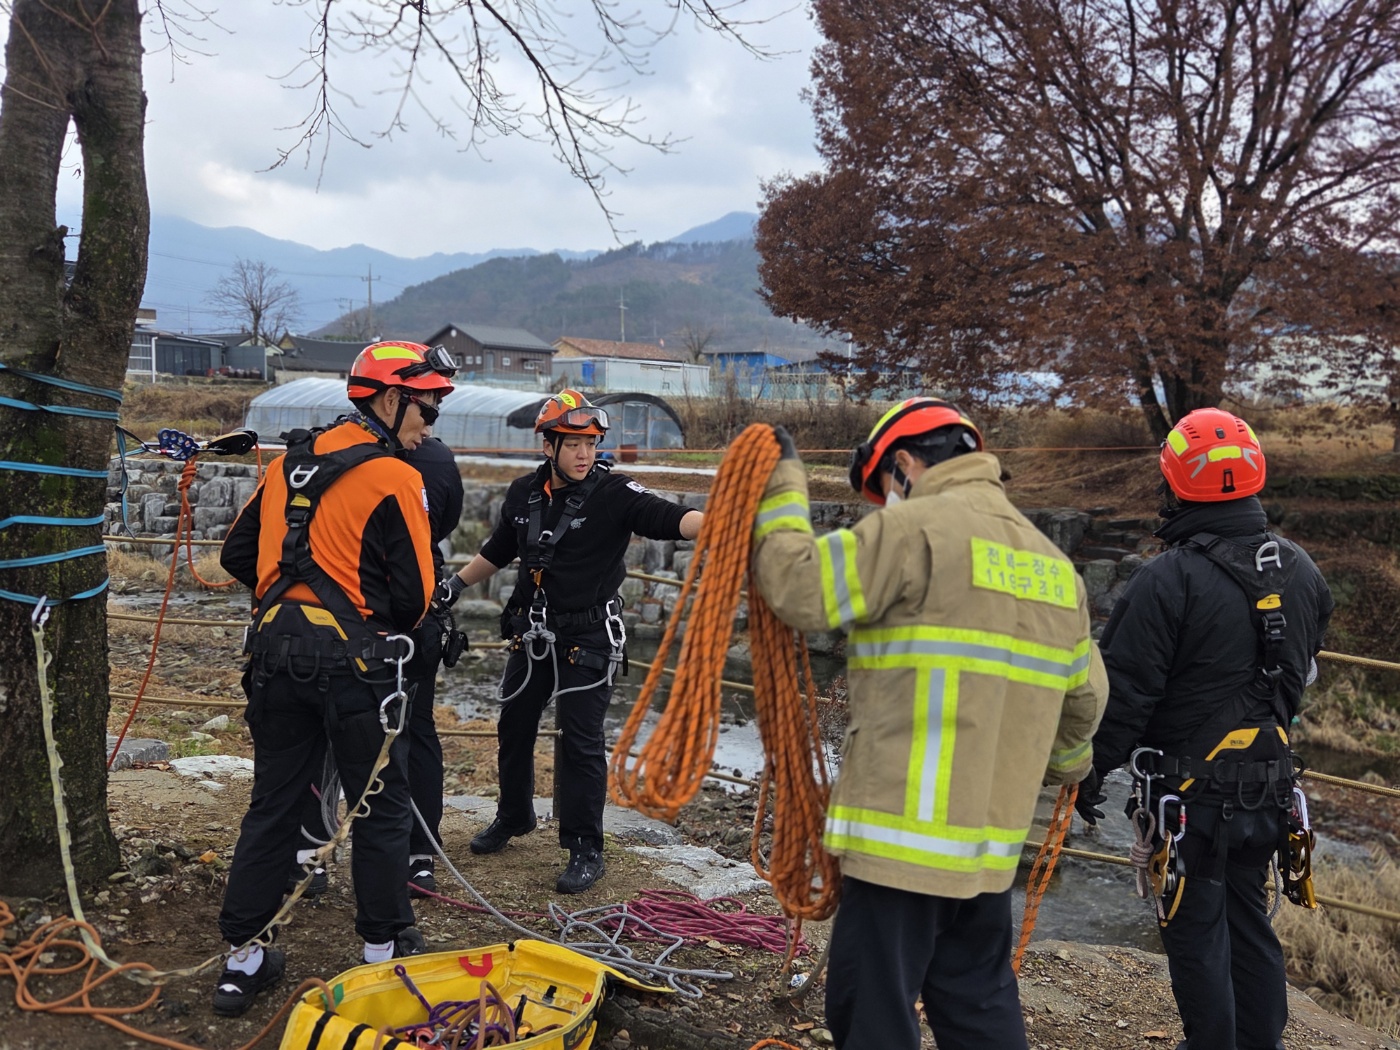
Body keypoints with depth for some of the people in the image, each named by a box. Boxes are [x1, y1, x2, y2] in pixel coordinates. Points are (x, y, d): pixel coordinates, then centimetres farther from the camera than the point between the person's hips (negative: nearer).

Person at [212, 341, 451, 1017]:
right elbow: (414, 593, -9)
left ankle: (242, 960, 23)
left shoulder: (289, 462, 11)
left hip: (276, 652, 6)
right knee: (381, 805, 10)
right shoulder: (394, 479, -9)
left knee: (272, 803, 16)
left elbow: (238, 556, 14)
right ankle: (385, 952, 21)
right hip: (351, 657, -6)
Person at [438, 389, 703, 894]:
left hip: (588, 639, -6)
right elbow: (497, 551, 19)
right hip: (532, 634, 6)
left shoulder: (613, 494, -14)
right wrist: (454, 584, 19)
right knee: (514, 727, 17)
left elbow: (671, 519, -30)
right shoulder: (524, 493, 3)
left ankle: (585, 850, 8)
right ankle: (513, 816, 41)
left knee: (580, 741, -5)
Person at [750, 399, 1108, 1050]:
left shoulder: (916, 526, -10)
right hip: (993, 836, 8)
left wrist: (782, 486, 0)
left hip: (905, 832, -8)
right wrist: (1061, 768, 40)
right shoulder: (1054, 564, 15)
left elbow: (798, 589, -14)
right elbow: (1084, 699, 21)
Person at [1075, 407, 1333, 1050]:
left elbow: (1125, 692, -18)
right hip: (1270, 785, 7)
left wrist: (1093, 771, -7)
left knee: (1196, 931, 6)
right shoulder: (1301, 572, 4)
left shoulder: (1169, 580, -20)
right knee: (1249, 922, 20)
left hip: (1194, 792, -7)